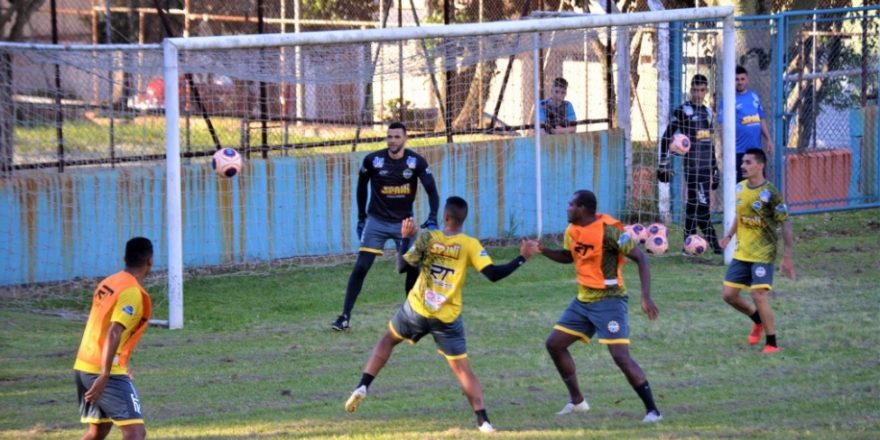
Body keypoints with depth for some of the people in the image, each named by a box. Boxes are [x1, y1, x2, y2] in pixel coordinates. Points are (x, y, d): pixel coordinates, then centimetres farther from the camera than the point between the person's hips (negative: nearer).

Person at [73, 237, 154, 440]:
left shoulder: (108, 283, 13)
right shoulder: (133, 292, -13)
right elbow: (113, 333, -24)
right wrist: (105, 376, -29)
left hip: (82, 367, 9)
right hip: (105, 371, -9)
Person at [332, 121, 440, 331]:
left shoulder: (416, 162, -10)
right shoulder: (373, 160, -9)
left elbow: (432, 191, -11)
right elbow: (362, 186, 7)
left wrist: (432, 220, -24)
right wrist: (361, 217, 10)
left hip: (404, 222, 1)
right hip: (377, 221, -1)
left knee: (413, 267, -3)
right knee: (361, 267, -9)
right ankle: (345, 316, -7)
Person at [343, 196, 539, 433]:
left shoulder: (427, 238, -5)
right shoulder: (470, 245, -8)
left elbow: (402, 266, -1)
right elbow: (493, 274, -15)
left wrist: (405, 238, 12)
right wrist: (522, 258, -7)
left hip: (416, 310, 1)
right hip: (448, 319, -1)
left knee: (388, 340, 27)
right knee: (462, 370, 5)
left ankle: (363, 387, 15)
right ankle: (483, 420, -9)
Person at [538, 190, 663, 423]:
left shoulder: (608, 230, -20)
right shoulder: (572, 231, 4)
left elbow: (641, 258, -18)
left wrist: (646, 297, -25)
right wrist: (543, 251, 6)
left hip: (609, 299, -9)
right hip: (583, 299, 9)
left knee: (621, 356, -17)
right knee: (554, 344, 9)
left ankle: (652, 410, -10)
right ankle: (577, 401, 23)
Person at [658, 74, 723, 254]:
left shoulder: (707, 112, 17)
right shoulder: (683, 111, -4)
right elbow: (667, 137, -4)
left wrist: (715, 168, 25)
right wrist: (663, 163, -9)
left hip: (706, 166, 7)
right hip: (692, 165, -7)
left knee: (693, 204, 9)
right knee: (702, 203, -11)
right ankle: (713, 243, -13)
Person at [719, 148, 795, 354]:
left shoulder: (769, 193, -16)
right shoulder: (740, 188, 4)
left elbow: (786, 224, -13)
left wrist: (787, 257, -16)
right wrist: (729, 235, 12)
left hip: (763, 254, -7)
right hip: (741, 253, 7)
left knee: (759, 296, -14)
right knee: (728, 294, 5)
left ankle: (772, 343, 1)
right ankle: (758, 320, 32)